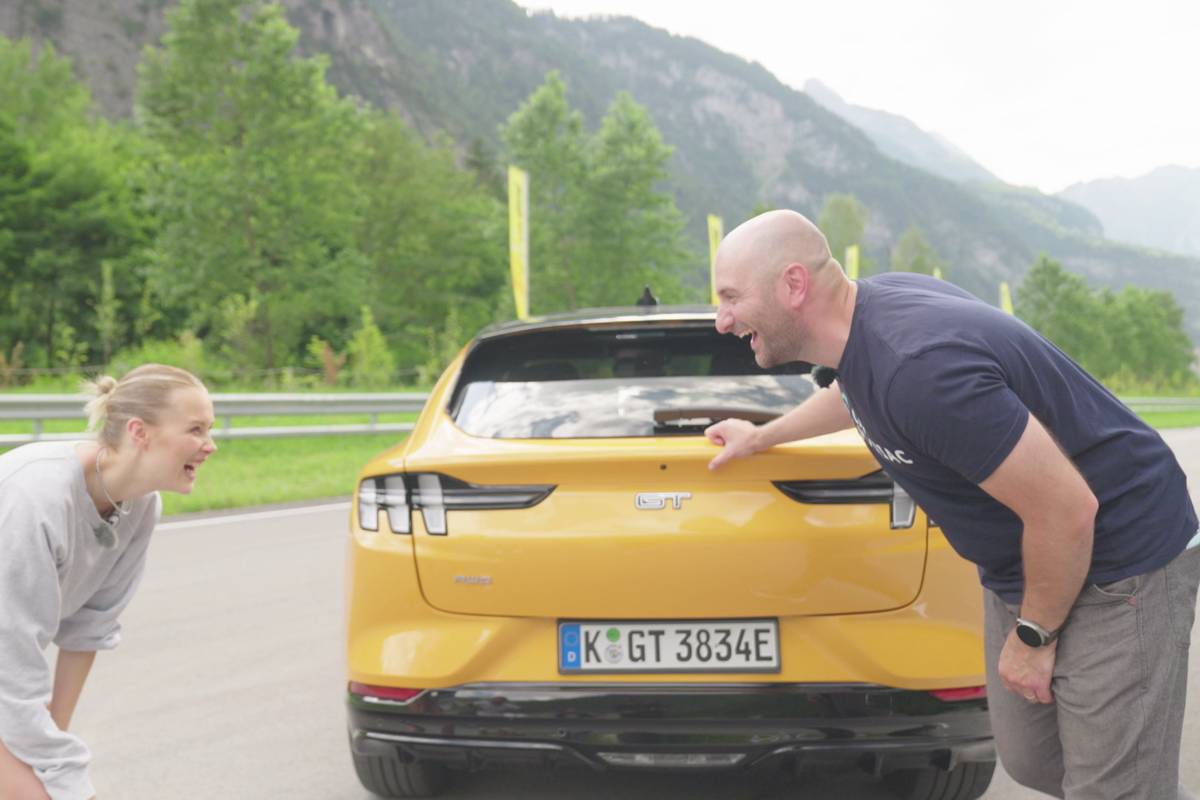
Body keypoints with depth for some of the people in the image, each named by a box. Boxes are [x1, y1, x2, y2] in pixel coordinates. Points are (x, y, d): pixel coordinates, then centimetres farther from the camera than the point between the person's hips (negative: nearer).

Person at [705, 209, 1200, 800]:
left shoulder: (919, 368, -33)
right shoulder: (872, 301, -3)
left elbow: (1065, 510, -29)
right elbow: (856, 393, 25)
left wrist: (1032, 636, -14)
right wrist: (761, 437, 37)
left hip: (1123, 560, -9)